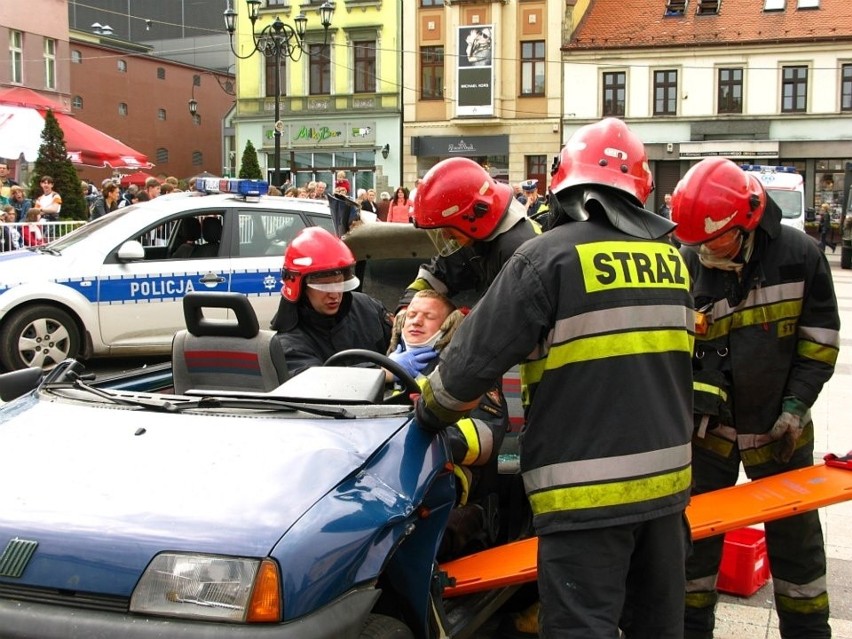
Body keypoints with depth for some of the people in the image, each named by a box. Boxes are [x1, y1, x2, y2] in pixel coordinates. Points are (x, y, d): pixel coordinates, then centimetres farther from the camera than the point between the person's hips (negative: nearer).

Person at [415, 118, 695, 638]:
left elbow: (477, 357, -12)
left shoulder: (550, 256, -12)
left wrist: (430, 412, 4)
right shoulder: (670, 257, 8)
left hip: (586, 490, -7)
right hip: (666, 479, 7)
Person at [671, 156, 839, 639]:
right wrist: (693, 405, -11)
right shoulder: (687, 266, -9)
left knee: (795, 536, 14)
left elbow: (821, 338, -3)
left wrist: (796, 406, -9)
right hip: (708, 424, 0)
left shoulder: (799, 254, -10)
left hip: (779, 426, 0)